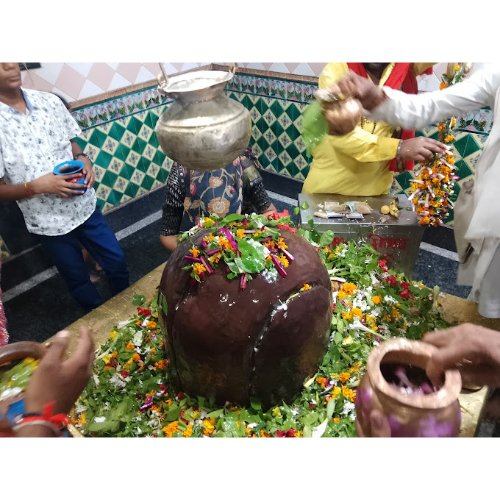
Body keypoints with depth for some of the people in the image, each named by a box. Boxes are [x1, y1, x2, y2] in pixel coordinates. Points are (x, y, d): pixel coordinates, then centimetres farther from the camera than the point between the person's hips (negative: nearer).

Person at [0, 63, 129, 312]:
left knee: (117, 262, 14)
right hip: (48, 222, -3)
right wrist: (37, 186, -25)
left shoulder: (49, 101, -4)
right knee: (78, 279, 16)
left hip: (84, 205, 3)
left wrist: (83, 158, -10)